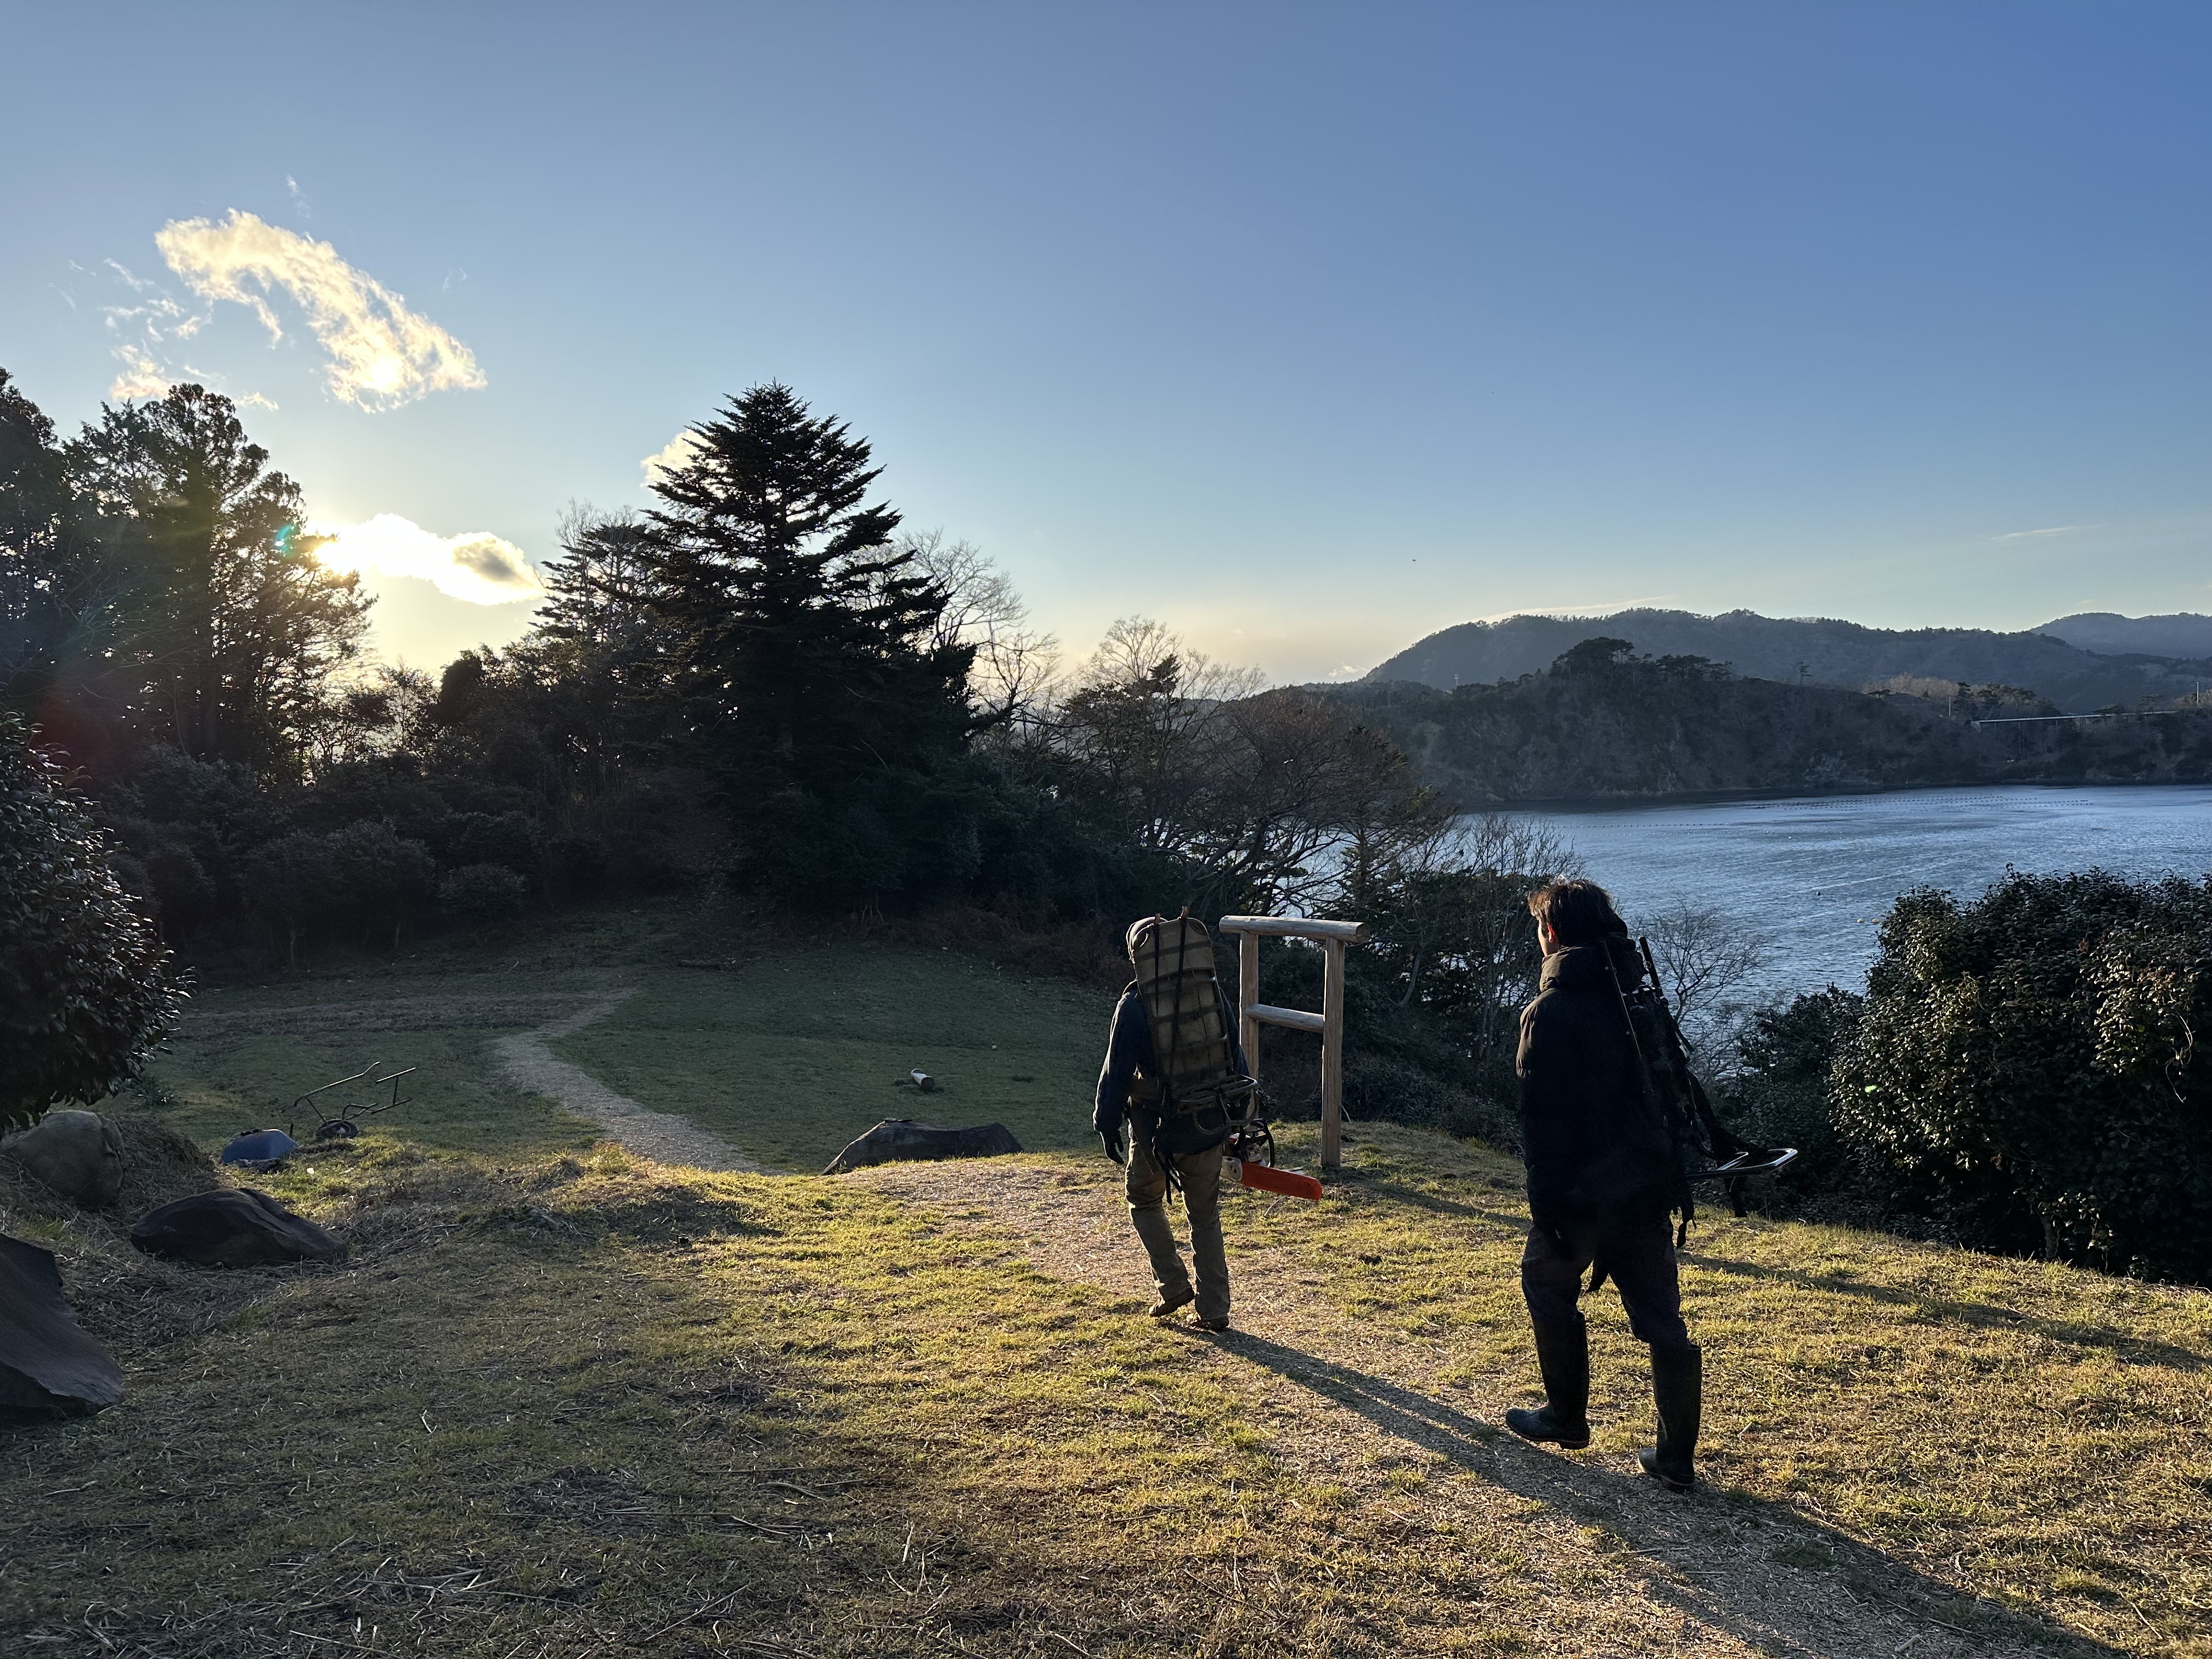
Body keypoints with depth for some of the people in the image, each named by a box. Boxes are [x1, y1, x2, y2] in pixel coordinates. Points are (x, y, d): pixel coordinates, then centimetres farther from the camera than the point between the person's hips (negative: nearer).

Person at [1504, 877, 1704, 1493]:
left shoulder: (1550, 1012, -15)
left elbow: (1543, 1119, -18)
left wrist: (1546, 1205, -13)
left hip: (1582, 1189, -6)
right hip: (1647, 1184, 6)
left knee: (1549, 1289, 18)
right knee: (1661, 1317, 10)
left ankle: (1567, 1418, 29)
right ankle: (1677, 1459, 13)